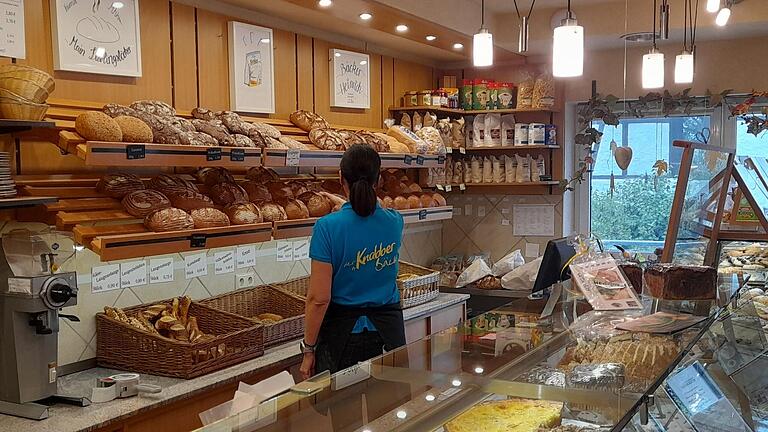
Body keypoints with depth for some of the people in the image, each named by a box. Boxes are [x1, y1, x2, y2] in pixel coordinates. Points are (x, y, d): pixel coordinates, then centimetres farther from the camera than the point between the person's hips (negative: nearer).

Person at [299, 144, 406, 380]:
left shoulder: (328, 227, -15)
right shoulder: (395, 222, -2)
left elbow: (319, 298, -15)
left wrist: (308, 350, -4)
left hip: (342, 332, -3)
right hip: (388, 330, 4)